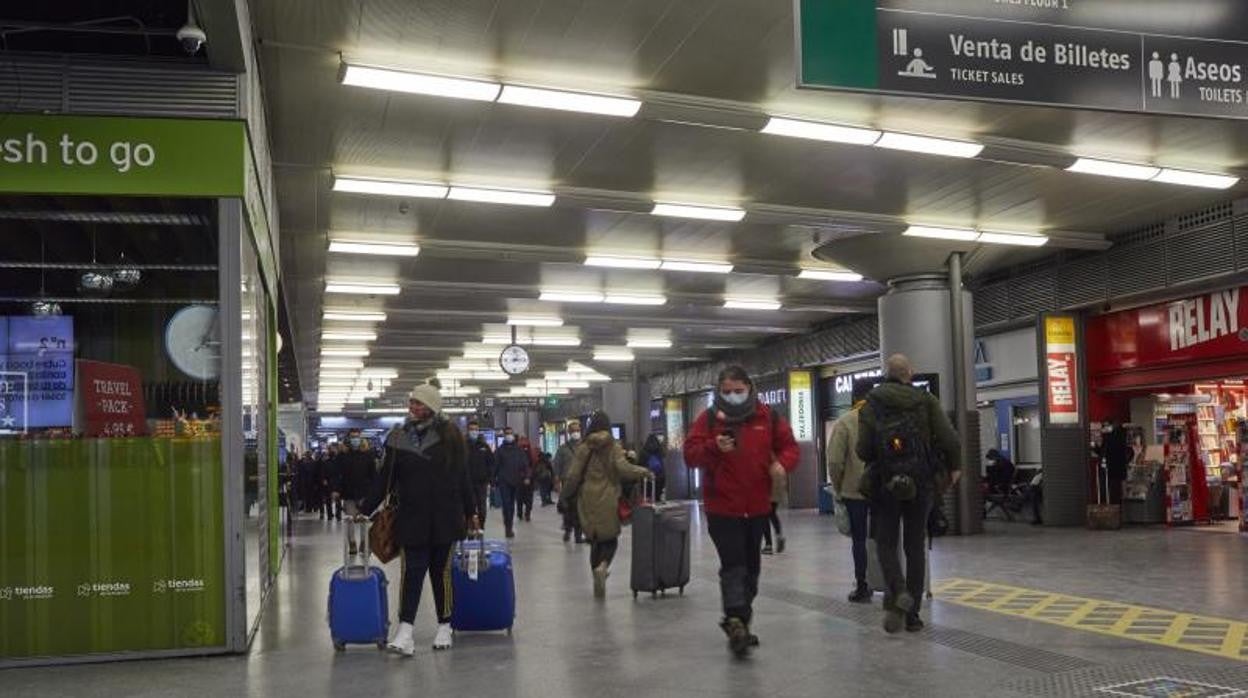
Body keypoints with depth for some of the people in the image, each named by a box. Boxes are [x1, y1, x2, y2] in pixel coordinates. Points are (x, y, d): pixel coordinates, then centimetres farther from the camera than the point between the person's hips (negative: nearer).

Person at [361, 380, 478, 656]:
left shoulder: (449, 434, 0)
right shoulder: (398, 436, 5)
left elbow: (462, 475, 4)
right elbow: (385, 478, 8)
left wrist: (471, 511, 6)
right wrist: (365, 509, 5)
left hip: (444, 516, -1)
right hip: (412, 517, 1)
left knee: (441, 571, 7)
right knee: (412, 570, -5)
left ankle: (444, 627, 21)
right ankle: (405, 632, -8)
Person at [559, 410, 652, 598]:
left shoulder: (583, 449, 1)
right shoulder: (614, 447, -3)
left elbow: (573, 476, -1)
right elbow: (623, 468, -16)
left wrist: (564, 496, 11)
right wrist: (643, 472, -1)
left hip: (588, 501, 2)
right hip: (608, 500, -2)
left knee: (595, 539, 12)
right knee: (610, 538, 10)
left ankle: (599, 583, 13)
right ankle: (603, 565, -20)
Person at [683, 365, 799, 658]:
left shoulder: (768, 417, 4)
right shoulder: (708, 419, -3)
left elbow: (789, 446, 8)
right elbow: (690, 453, -7)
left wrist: (782, 463, -14)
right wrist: (714, 447, -26)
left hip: (758, 507, 4)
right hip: (722, 507, -4)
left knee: (751, 566, 14)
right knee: (733, 565, -15)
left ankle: (740, 623, 27)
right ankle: (735, 621, -21)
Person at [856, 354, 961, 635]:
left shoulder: (872, 403, -2)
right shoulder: (926, 400, 1)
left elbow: (863, 449, -9)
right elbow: (949, 439, -9)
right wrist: (954, 467, 8)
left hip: (884, 483, -1)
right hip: (922, 482, 1)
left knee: (886, 543, 9)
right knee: (915, 546, 11)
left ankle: (897, 591, -18)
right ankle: (912, 614, 11)